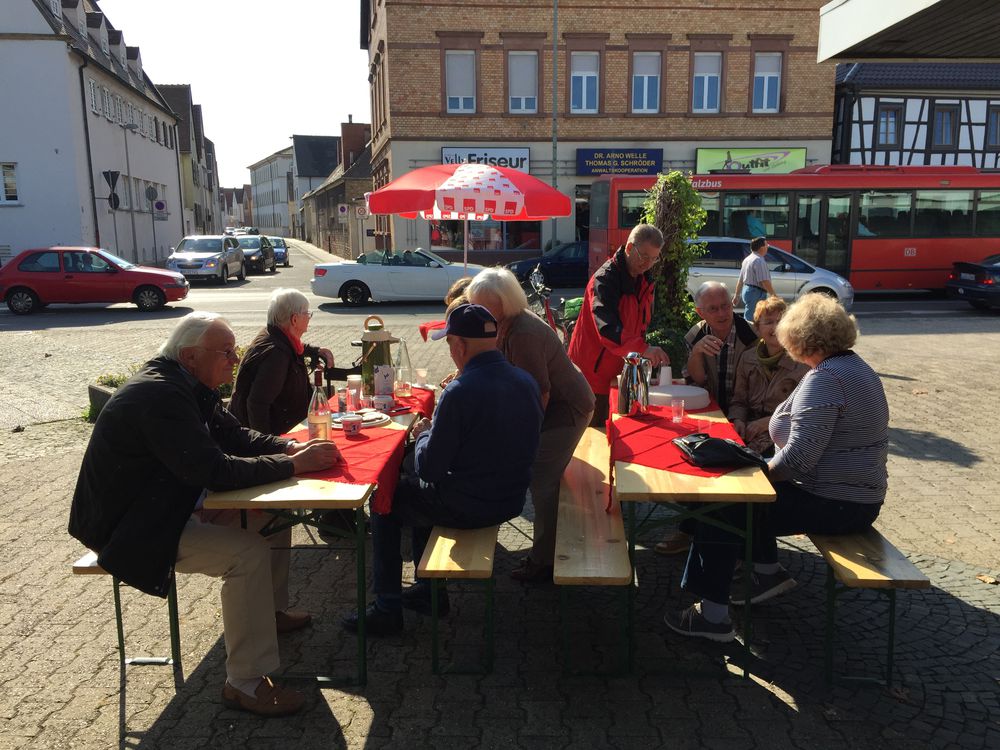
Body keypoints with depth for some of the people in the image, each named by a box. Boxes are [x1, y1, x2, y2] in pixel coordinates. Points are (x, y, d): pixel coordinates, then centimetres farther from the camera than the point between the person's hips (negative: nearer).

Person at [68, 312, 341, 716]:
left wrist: (290, 446, -9)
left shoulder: (184, 383, 3)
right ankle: (245, 683, -12)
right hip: (131, 527, -10)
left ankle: (268, 610, 28)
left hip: (169, 504, 10)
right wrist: (294, 465, -27)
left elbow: (234, 434, 8)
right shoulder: (158, 395, -28)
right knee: (248, 552, -24)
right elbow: (214, 469, -33)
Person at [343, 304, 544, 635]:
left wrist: (423, 434, 1)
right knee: (412, 480, 30)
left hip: (467, 507, -8)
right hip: (512, 500, 8)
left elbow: (430, 469, -20)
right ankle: (430, 591, 37)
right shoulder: (527, 381, -3)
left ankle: (387, 609, 23)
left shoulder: (460, 392, -26)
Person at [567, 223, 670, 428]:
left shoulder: (646, 282, 9)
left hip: (620, 373, 8)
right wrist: (642, 349, -45)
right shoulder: (605, 279, -18)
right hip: (593, 372, -7)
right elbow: (607, 327, -33)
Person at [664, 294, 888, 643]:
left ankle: (712, 614, -3)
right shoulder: (855, 367, 12)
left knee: (726, 505, -8)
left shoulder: (825, 378, -21)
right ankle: (768, 572, 23)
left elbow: (799, 456, -27)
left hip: (836, 505, -10)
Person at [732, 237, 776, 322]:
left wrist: (736, 295, 23)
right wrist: (773, 294, -14)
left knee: (747, 318, 17)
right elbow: (765, 281, -21)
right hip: (756, 293, -10)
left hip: (746, 290, 10)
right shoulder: (759, 261, -16)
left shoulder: (747, 259, 14)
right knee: (750, 319, -8)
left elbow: (740, 279, 19)